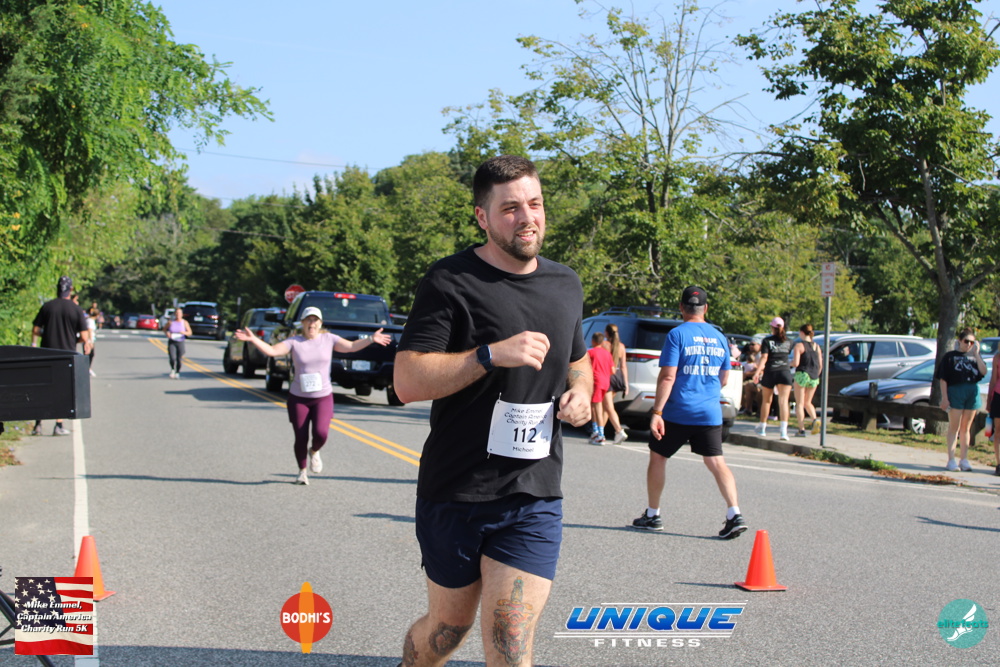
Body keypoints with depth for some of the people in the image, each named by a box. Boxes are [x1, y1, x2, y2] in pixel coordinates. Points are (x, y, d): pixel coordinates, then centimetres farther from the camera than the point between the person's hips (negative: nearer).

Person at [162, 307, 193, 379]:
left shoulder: (185, 322, -2)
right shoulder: (171, 322, -3)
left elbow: (190, 333, 1)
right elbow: (164, 329, 13)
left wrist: (184, 332, -20)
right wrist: (167, 333, -8)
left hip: (180, 343, 1)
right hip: (171, 343, -1)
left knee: (179, 360, 2)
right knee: (172, 358, -17)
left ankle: (177, 373, 26)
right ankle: (172, 369, 14)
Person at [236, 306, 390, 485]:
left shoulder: (328, 339, 2)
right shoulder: (294, 342, -3)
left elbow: (351, 346, -1)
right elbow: (271, 350, -12)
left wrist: (371, 339, -11)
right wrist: (253, 339, -24)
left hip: (323, 397, 0)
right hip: (298, 398, 0)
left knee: (321, 433, -19)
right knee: (301, 438, 0)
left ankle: (314, 452, 17)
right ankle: (302, 472, 25)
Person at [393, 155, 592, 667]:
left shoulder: (566, 285, 10)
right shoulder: (452, 282, -9)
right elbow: (407, 382, -16)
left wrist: (581, 392, 4)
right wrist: (492, 354, -26)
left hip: (534, 503, 3)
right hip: (454, 495, -3)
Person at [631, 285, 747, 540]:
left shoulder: (677, 335, -9)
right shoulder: (718, 338, 8)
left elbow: (668, 377, -15)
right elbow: (723, 379, 17)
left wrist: (657, 412, -15)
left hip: (678, 412, -4)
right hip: (710, 413, 4)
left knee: (657, 458, 11)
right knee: (716, 462, 5)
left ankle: (652, 516, 18)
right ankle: (734, 514, -10)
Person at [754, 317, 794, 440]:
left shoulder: (767, 341, -2)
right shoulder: (788, 342, 8)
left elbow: (764, 358, -13)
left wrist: (757, 372, -17)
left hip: (770, 372, -1)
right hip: (785, 372, 1)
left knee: (766, 401, 15)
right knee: (783, 401, -7)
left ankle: (762, 427, 26)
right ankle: (783, 430, -21)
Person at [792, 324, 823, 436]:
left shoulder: (799, 345, -8)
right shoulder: (816, 346, 9)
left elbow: (795, 363, -16)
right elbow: (820, 365, 10)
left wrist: (790, 363, 5)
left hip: (802, 375, -5)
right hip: (814, 377, 5)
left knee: (799, 404, 3)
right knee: (807, 402, 18)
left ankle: (801, 429, -3)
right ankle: (814, 420, -7)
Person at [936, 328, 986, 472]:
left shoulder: (974, 357, 15)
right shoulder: (950, 356, 4)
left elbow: (983, 372, -3)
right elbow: (943, 379, -2)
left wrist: (976, 354, -6)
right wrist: (944, 397, -11)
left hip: (973, 393, 4)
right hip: (955, 391, -4)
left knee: (966, 428, 8)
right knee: (954, 427, -2)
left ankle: (964, 460, 13)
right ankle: (951, 460, 0)